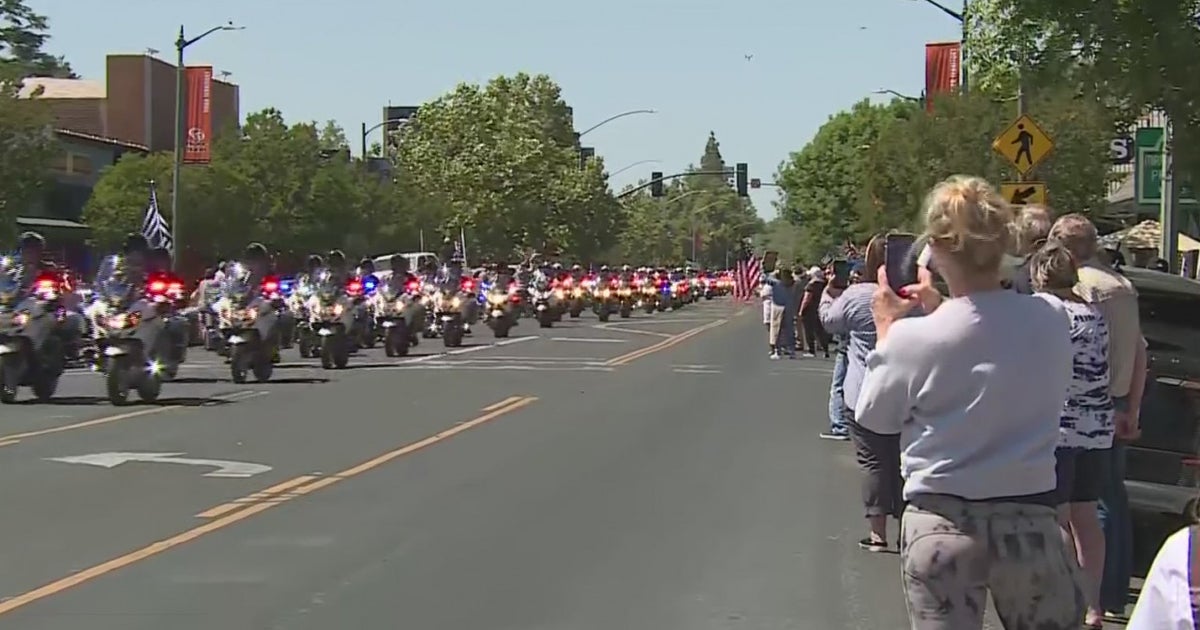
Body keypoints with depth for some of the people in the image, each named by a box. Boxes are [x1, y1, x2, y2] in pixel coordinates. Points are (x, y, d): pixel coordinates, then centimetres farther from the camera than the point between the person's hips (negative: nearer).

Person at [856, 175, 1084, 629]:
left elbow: (874, 417, 3)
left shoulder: (914, 337, -14)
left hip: (941, 527, -2)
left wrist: (886, 330, 13)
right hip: (1030, 522, 3)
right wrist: (940, 309, 17)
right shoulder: (1052, 321, -5)